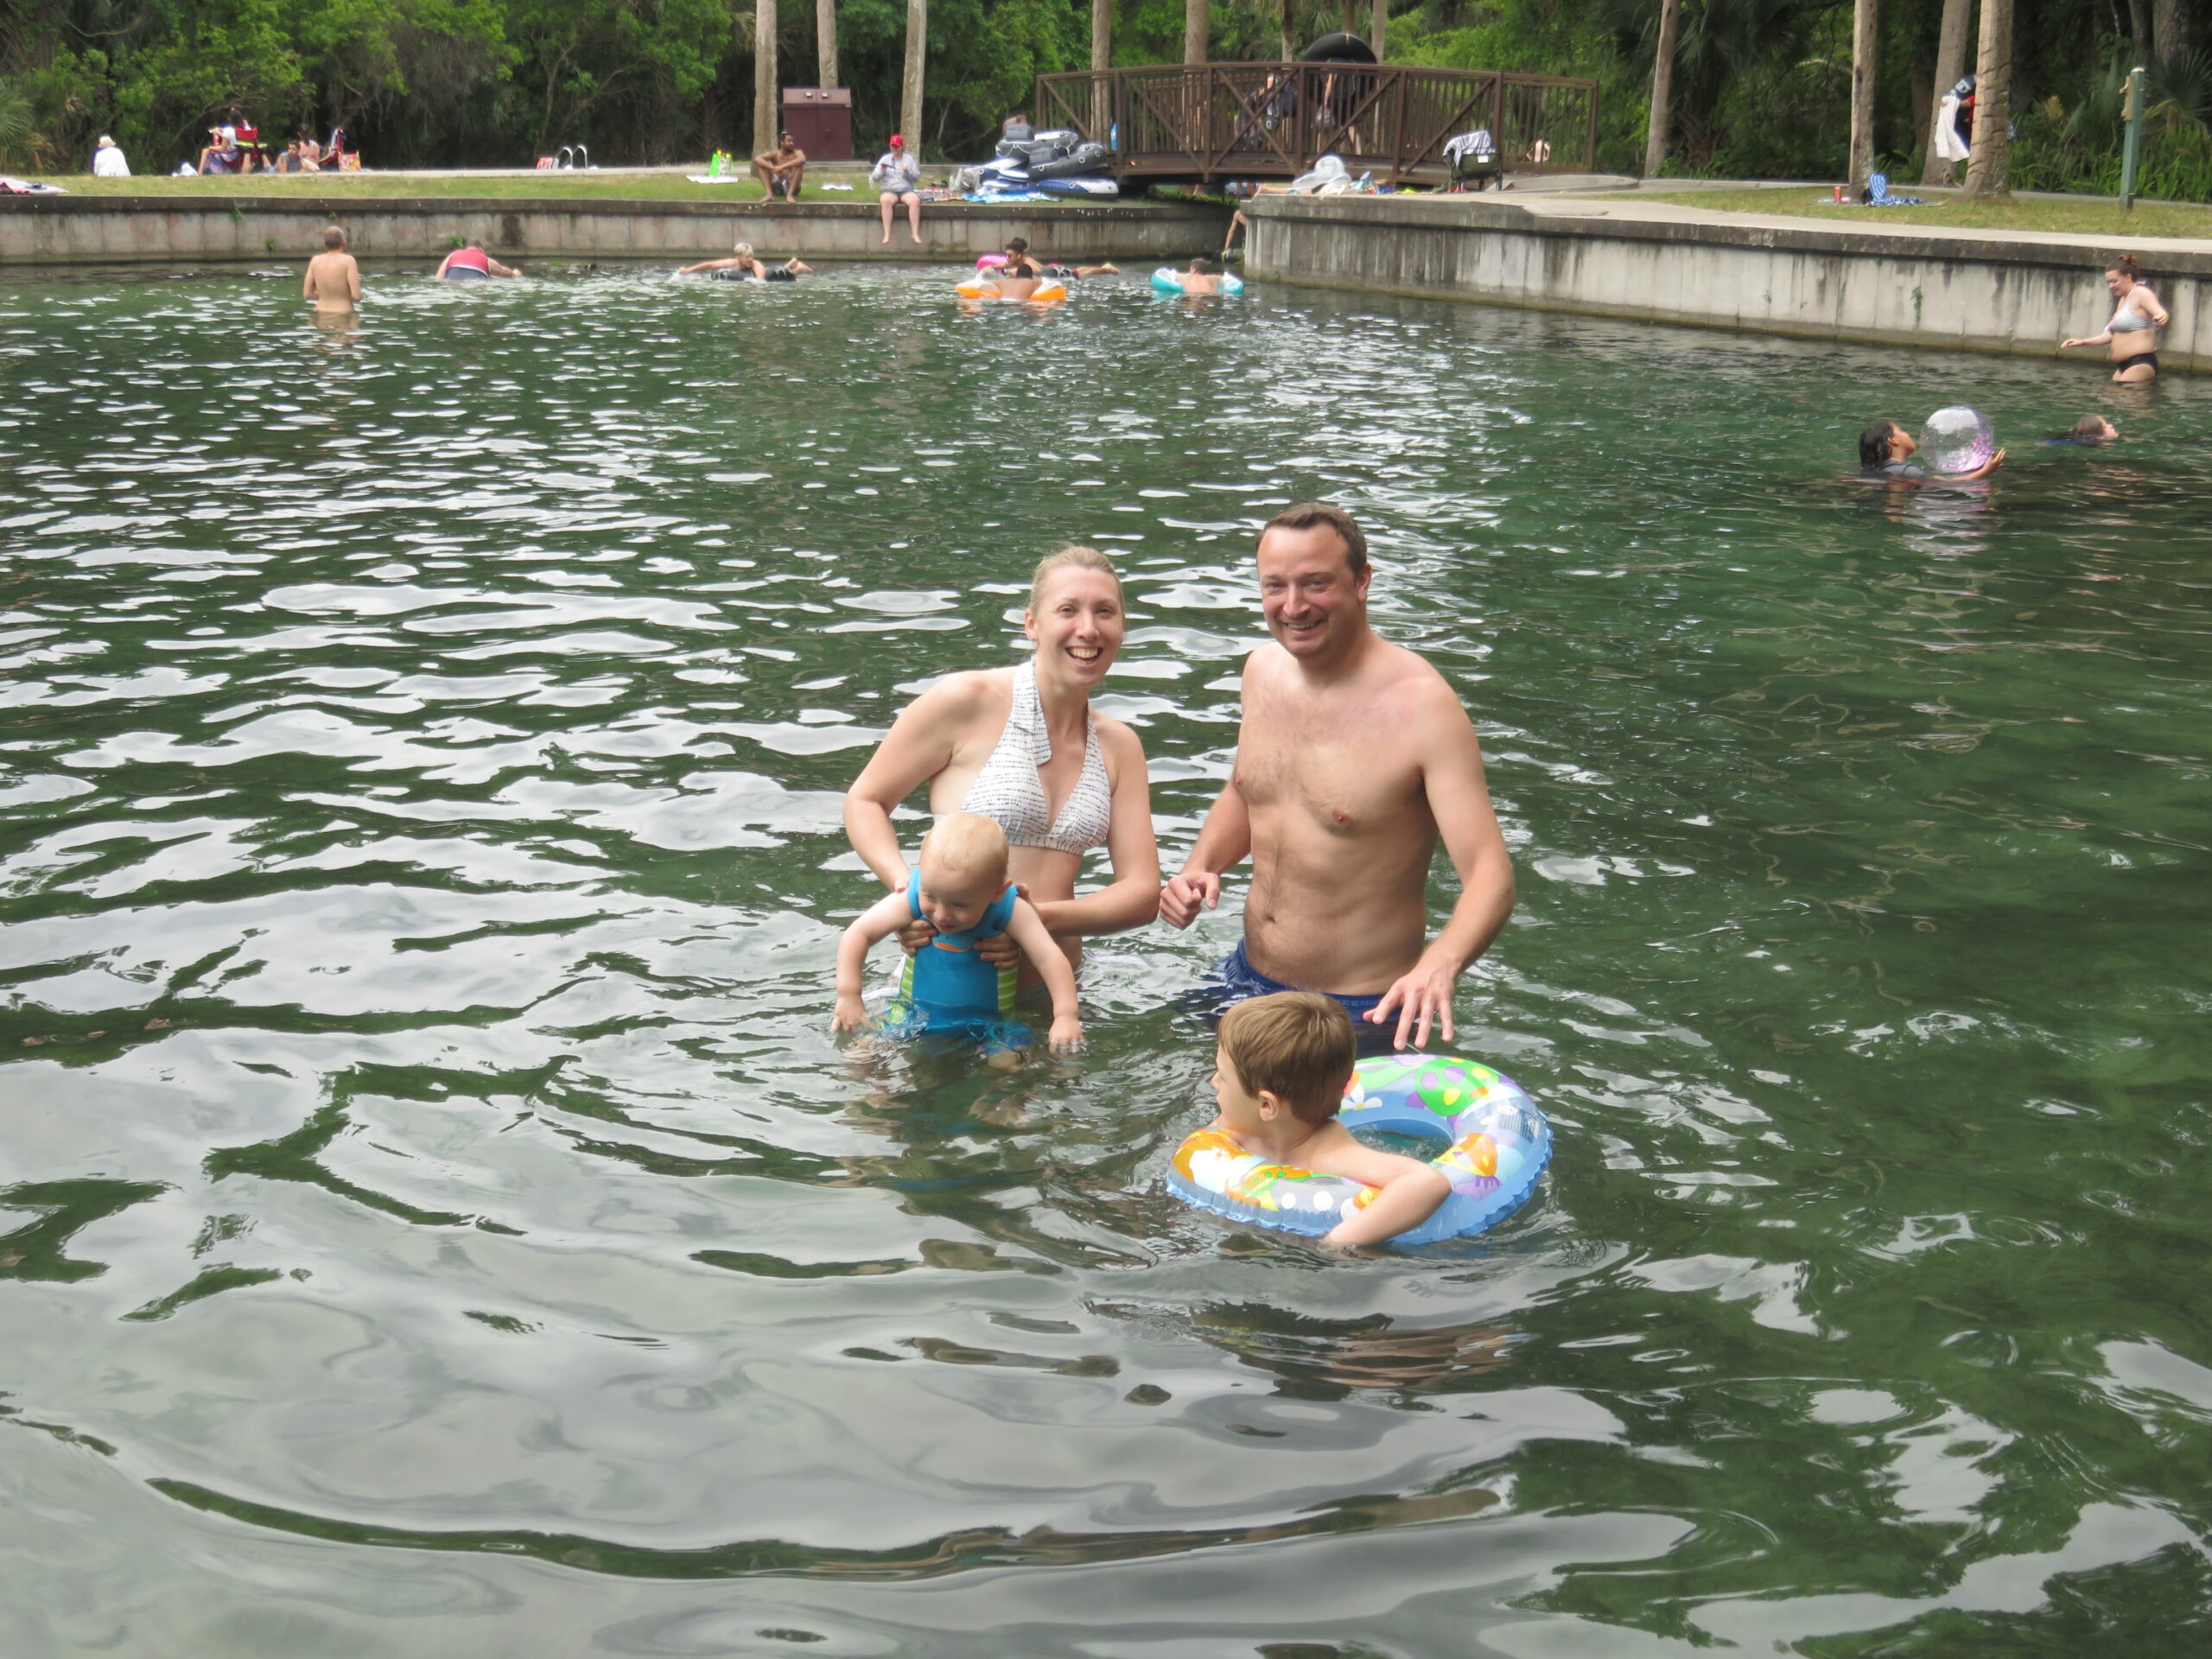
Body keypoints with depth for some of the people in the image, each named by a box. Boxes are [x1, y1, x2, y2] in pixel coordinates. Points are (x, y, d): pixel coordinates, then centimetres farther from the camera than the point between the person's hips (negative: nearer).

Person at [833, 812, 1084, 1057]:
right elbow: (858, 934, -9)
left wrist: (1066, 1016, -32)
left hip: (990, 1025, -2)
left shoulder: (1011, 911, -20)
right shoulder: (911, 900, -16)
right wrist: (848, 996, -13)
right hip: (915, 1016, 2)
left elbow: (1050, 959, -21)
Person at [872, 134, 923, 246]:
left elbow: (916, 178, 6)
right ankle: (887, 235, -39)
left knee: (915, 201, -35)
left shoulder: (909, 159, 12)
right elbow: (874, 178, 7)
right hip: (889, 190, 0)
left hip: (906, 190, 0)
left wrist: (908, 172, -14)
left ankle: (915, 234, -35)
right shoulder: (885, 159, 12)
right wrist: (882, 170, -13)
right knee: (885, 200, -37)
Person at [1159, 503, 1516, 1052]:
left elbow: (1490, 876, -29)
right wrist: (1200, 867, -1)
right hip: (1248, 979, 7)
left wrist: (1439, 966, -49)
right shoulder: (1263, 670, -1)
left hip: (1363, 1010, -6)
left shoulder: (1422, 706, -23)